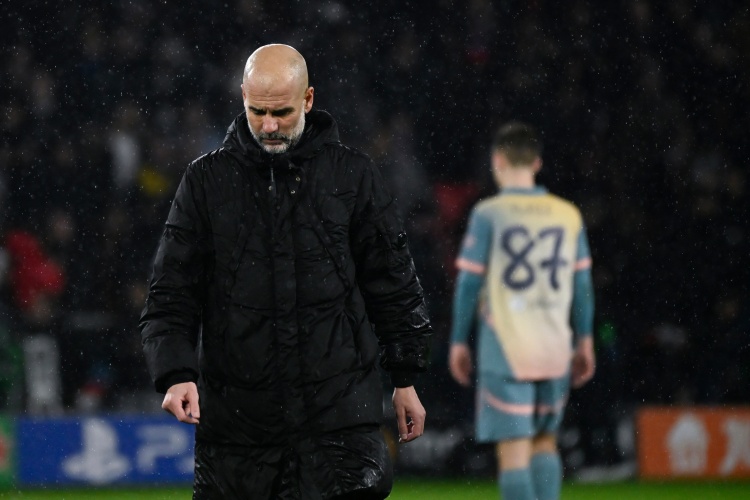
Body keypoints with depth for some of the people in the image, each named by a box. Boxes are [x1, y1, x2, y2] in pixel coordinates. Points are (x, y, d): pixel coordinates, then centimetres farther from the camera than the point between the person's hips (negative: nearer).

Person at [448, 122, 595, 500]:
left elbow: (469, 282, -4)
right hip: (555, 350, 4)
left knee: (514, 451, -4)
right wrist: (585, 341, 17)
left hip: (505, 351, -4)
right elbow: (583, 285, 8)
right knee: (545, 441, 19)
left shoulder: (488, 214, -5)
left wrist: (458, 342, 4)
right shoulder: (568, 215, 5)